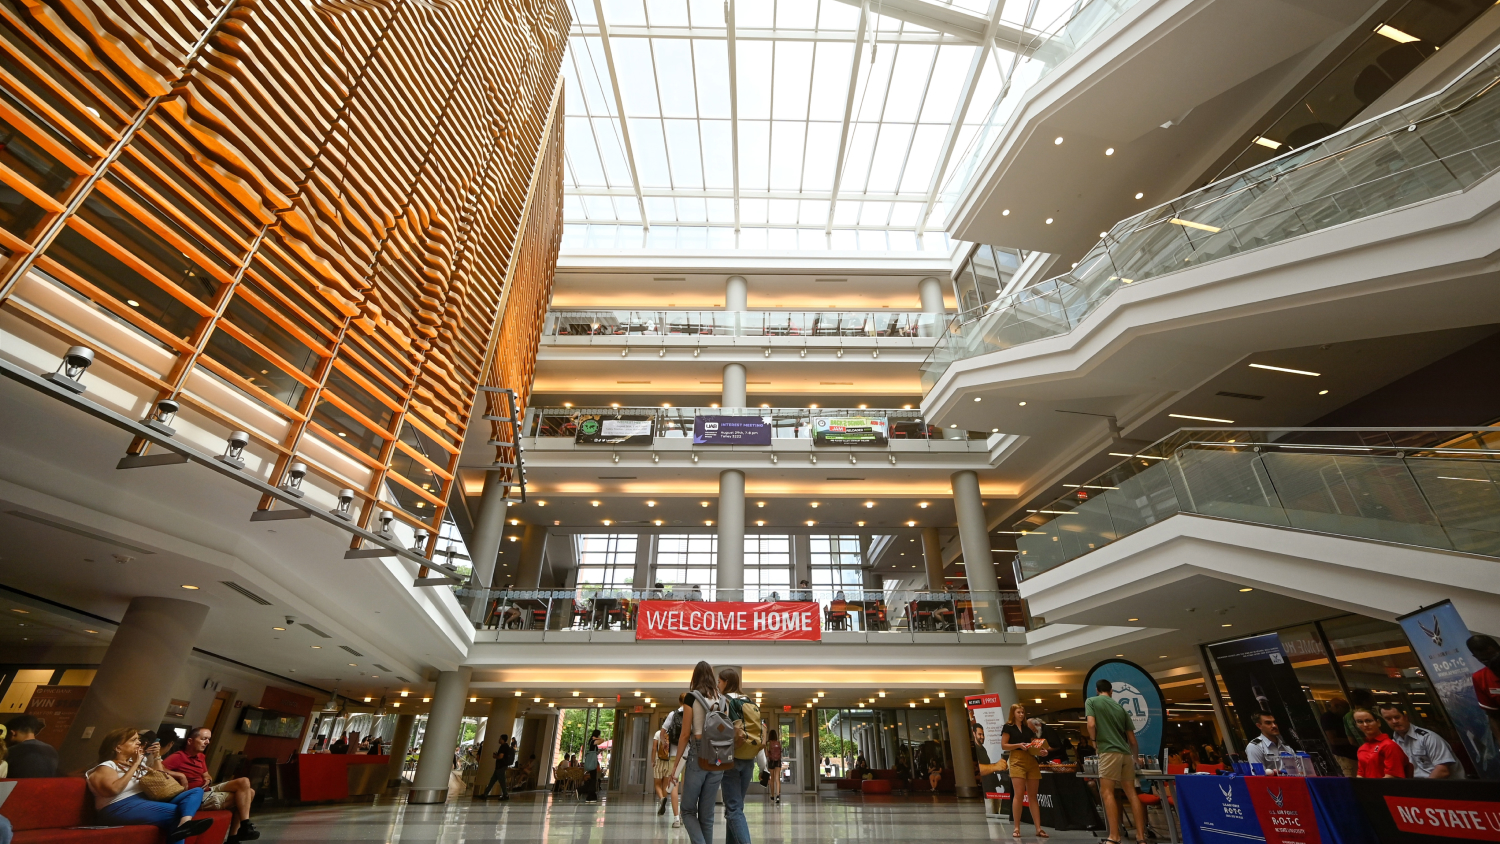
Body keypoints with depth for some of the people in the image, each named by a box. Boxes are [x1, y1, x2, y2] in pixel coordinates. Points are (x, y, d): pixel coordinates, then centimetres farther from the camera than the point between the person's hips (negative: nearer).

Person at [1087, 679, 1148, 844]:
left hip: (1109, 751, -6)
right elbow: (1133, 740, 18)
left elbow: (1091, 725, -10)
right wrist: (1136, 757, 35)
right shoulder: (1120, 707, 18)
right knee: (1132, 793, 10)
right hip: (1125, 753, 6)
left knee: (1107, 793, -4)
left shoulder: (1091, 701, 5)